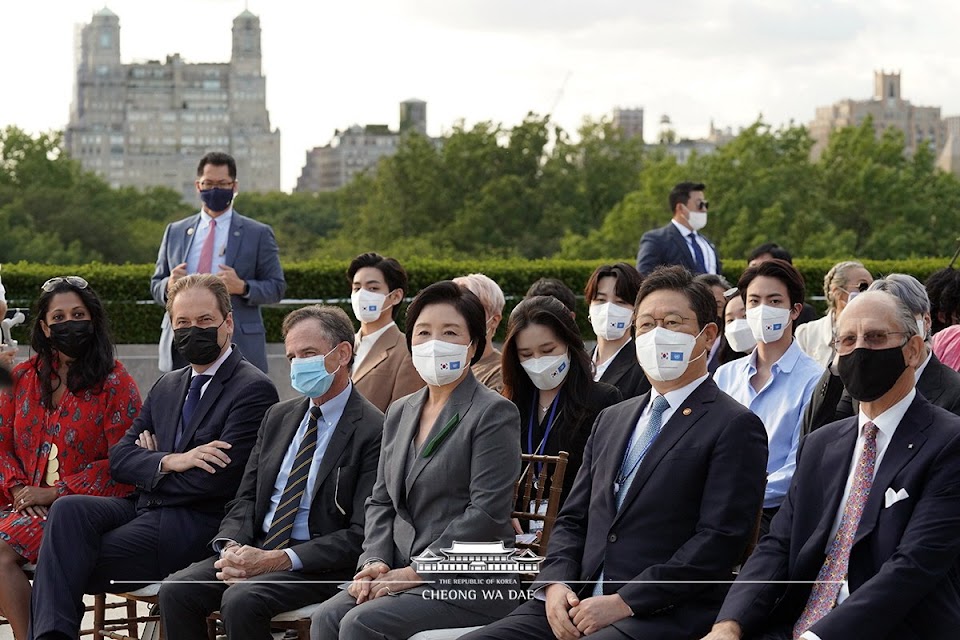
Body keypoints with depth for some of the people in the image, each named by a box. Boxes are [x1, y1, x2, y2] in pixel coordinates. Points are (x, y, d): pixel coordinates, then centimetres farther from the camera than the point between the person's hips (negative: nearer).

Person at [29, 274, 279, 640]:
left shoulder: (254, 390, -6)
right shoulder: (167, 386, 20)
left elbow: (217, 479, -15)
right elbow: (119, 458, 13)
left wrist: (152, 461, 0)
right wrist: (168, 462, -10)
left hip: (200, 524, -7)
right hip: (146, 510, 7)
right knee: (68, 509, -24)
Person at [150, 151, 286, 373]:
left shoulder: (258, 234, 7)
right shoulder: (175, 231, 17)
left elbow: (276, 287, 4)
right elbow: (156, 285, 18)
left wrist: (242, 287, -15)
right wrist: (169, 285, -6)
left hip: (238, 350, -3)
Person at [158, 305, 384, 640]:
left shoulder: (373, 430, -9)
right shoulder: (278, 417, 16)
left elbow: (360, 535, -13)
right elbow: (246, 496, 16)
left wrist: (276, 561, -19)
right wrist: (232, 547, -7)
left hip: (320, 563, -7)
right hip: (256, 548, 7)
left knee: (241, 600, -31)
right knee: (175, 591, -15)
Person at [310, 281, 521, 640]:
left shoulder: (494, 414, -6)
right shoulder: (399, 413, 17)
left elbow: (487, 513, -14)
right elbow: (381, 501, 18)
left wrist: (415, 572, -16)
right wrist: (376, 562, -2)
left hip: (469, 583, -6)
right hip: (403, 573, 6)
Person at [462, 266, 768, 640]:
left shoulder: (735, 427, -1)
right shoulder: (612, 420, 22)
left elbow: (718, 540, -10)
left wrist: (624, 603, -15)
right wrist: (556, 584, -1)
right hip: (574, 607, 7)